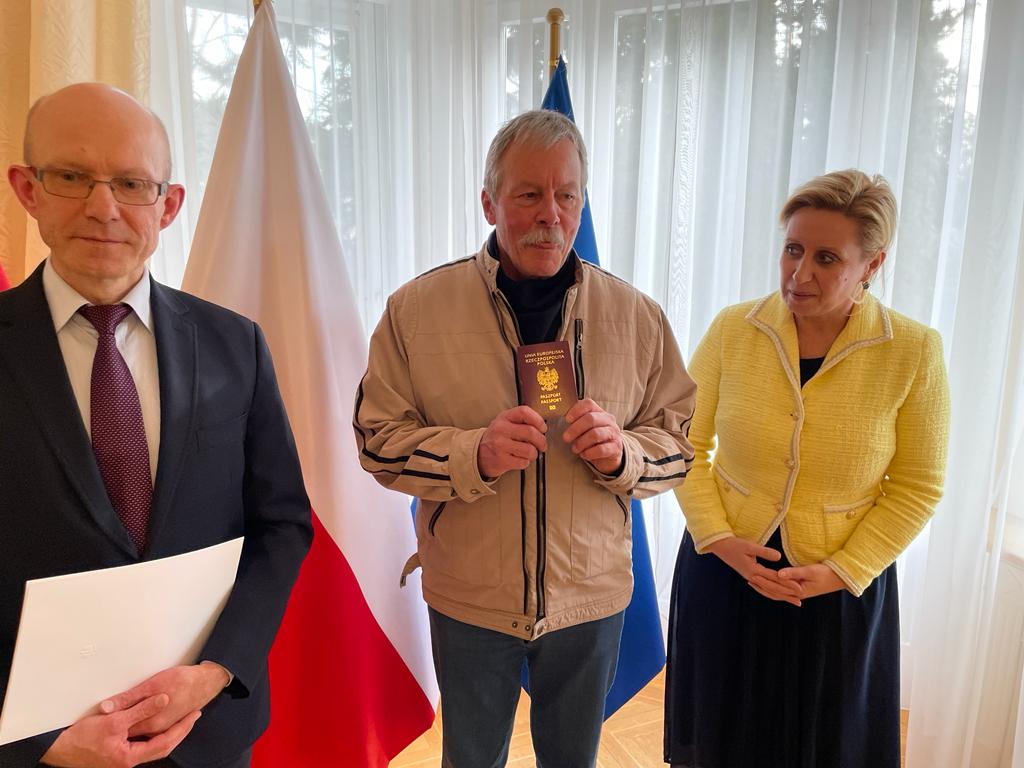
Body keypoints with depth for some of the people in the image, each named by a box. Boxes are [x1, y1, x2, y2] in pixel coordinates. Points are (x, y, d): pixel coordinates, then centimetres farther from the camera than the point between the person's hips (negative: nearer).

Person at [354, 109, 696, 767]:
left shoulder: (635, 315, -6)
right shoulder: (418, 307, -10)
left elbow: (680, 443, -1)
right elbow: (379, 437, -9)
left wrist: (622, 453, -23)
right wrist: (475, 454, -27)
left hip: (592, 596, 2)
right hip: (468, 596, -1)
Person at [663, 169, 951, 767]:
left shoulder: (915, 351, -12)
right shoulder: (733, 329, -10)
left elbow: (916, 488, -5)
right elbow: (687, 445, -3)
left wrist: (842, 571, -13)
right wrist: (718, 539, -13)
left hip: (844, 588, 0)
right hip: (724, 575, 1)